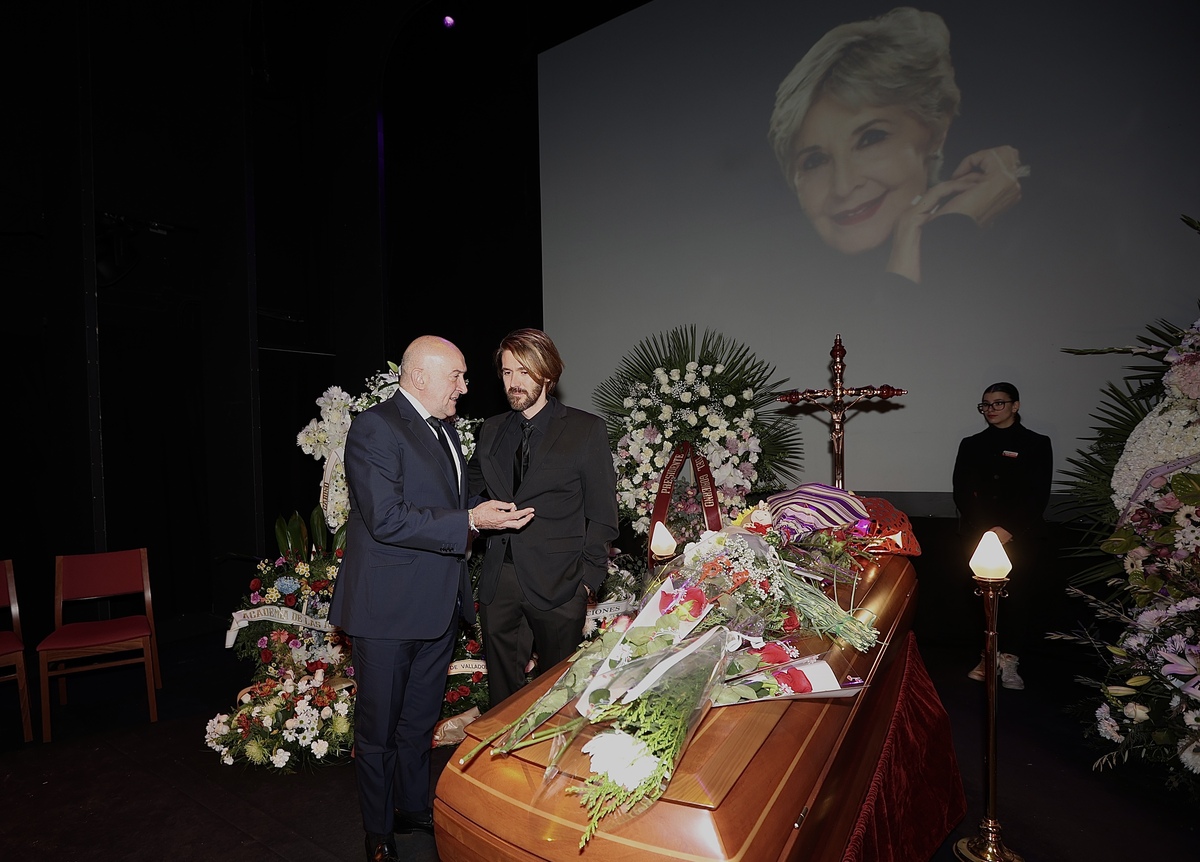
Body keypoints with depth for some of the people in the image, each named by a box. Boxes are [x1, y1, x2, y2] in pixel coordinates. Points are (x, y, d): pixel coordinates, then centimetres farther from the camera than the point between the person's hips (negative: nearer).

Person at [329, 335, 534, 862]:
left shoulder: (444, 428, 12)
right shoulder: (375, 428, -17)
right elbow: (386, 519, -25)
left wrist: (493, 513, 6)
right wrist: (468, 521, -25)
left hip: (438, 603, 8)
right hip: (389, 606, -8)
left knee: (421, 719, 23)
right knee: (379, 726, 11)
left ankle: (414, 808, 42)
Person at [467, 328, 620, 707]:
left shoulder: (586, 429, -2)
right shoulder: (490, 431, 11)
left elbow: (602, 512, -2)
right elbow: (472, 490, 21)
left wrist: (589, 577, -7)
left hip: (558, 584, -4)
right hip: (498, 582, 4)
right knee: (502, 689, 13)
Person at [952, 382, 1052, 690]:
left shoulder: (1036, 444, 8)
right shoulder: (971, 445, 16)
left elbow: (1038, 496, 0)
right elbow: (962, 493, 8)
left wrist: (1007, 530, -11)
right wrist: (985, 530, -6)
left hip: (1021, 537, -2)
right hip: (978, 534, 2)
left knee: (1017, 595, -11)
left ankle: (1007, 655, -4)